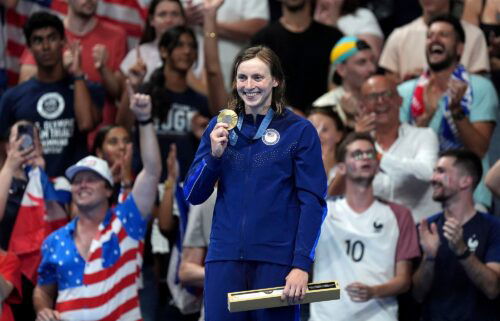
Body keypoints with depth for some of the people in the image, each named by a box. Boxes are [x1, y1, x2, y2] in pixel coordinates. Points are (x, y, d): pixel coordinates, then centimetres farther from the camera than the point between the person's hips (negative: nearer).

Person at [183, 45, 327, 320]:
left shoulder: (299, 131, -1)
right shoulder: (219, 128, 9)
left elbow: (313, 201, -5)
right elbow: (193, 195, 10)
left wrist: (302, 264, -14)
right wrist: (213, 155, -8)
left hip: (276, 257, -3)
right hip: (225, 256, 3)